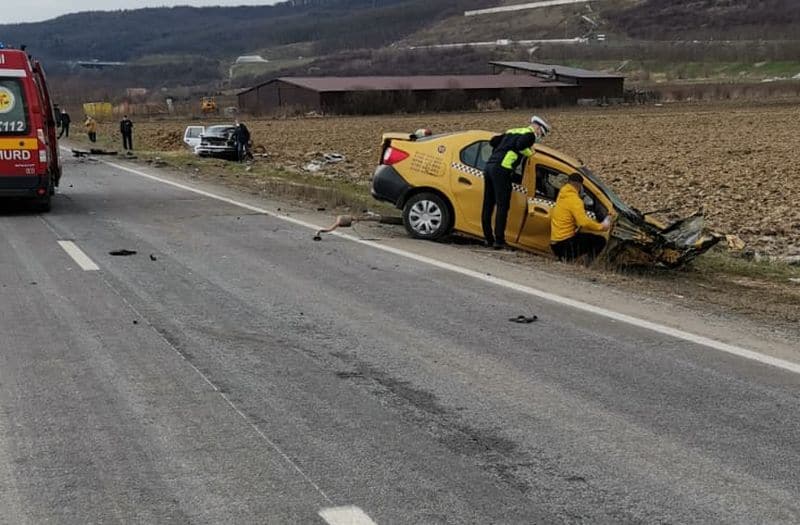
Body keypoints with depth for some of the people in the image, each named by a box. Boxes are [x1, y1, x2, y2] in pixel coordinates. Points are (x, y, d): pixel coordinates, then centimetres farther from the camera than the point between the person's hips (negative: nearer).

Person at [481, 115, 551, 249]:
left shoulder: (511, 131, 28)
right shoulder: (530, 134, 3)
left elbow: (493, 141, 26)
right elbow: (520, 145, -16)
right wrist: (530, 153, 1)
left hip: (489, 166, 8)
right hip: (502, 170, -8)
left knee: (488, 205, 10)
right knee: (502, 206, -6)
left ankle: (488, 238, 17)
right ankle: (499, 241, -9)